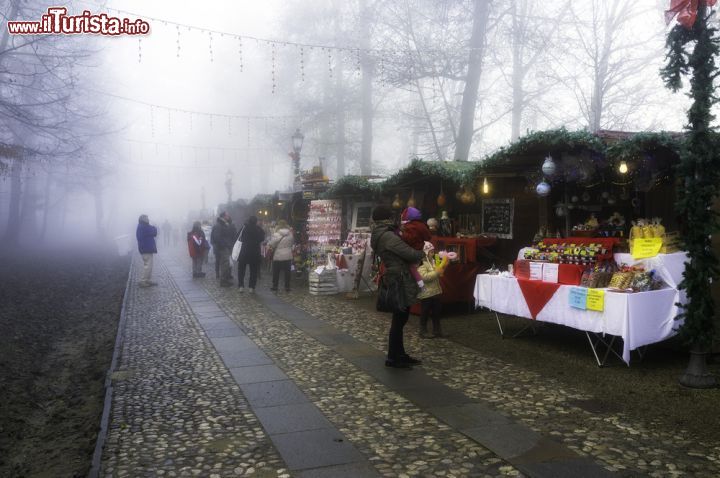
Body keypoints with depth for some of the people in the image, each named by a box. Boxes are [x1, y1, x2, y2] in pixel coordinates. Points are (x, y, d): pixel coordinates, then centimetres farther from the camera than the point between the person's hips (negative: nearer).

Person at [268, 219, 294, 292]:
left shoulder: (277, 234, -14)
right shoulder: (290, 234, 0)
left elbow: (271, 244, -9)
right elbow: (293, 242, 13)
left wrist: (268, 244, 9)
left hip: (278, 256, -3)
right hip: (288, 256, 4)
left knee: (276, 272, 9)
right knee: (287, 272, 8)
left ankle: (275, 286, 15)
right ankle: (287, 287, 9)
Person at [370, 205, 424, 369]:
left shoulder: (378, 235, 12)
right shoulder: (388, 236, -19)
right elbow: (410, 254, -19)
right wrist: (422, 253, 1)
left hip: (395, 280, 10)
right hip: (400, 282, -10)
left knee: (399, 319, 16)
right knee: (399, 320, -1)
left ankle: (400, 354, 25)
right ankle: (393, 358, 8)